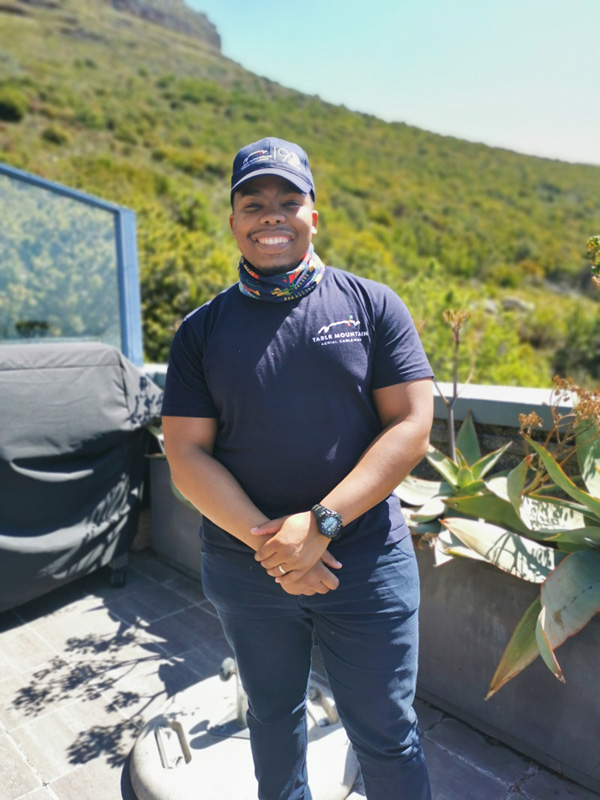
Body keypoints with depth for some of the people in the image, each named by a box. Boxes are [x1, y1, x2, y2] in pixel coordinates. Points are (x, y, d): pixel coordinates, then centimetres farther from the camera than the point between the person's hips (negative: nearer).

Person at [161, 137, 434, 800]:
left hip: (367, 564, -1)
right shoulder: (201, 330, 0)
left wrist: (319, 524, -19)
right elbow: (187, 454, -4)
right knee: (273, 719, 25)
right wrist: (267, 542, -16)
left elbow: (411, 426, -9)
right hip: (244, 569, 2)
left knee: (386, 734, 15)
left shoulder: (371, 305, -3)